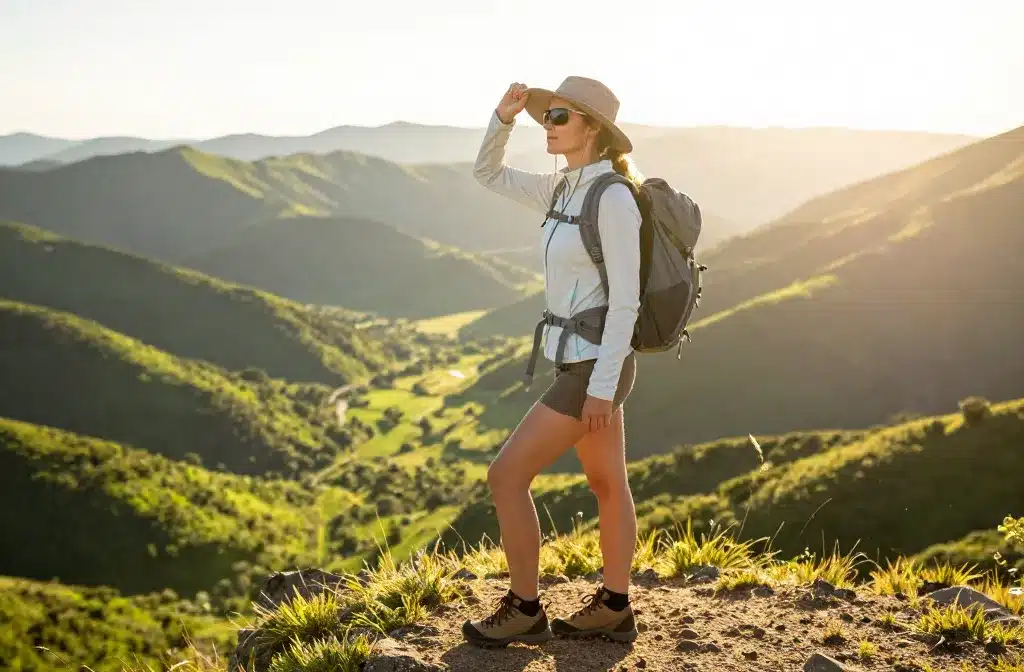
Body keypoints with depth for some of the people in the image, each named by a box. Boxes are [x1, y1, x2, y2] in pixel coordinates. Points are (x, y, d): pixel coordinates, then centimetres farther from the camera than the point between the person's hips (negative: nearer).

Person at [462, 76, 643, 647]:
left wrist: (603, 385, -22)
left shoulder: (614, 197, -20)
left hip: (594, 366, -10)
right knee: (608, 485, 16)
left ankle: (524, 611, 8)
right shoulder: (564, 189, 7)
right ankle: (615, 609, 28)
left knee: (506, 477, -5)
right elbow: (488, 174, 15)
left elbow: (626, 297, -22)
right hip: (583, 358, 10)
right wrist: (505, 114, -2)